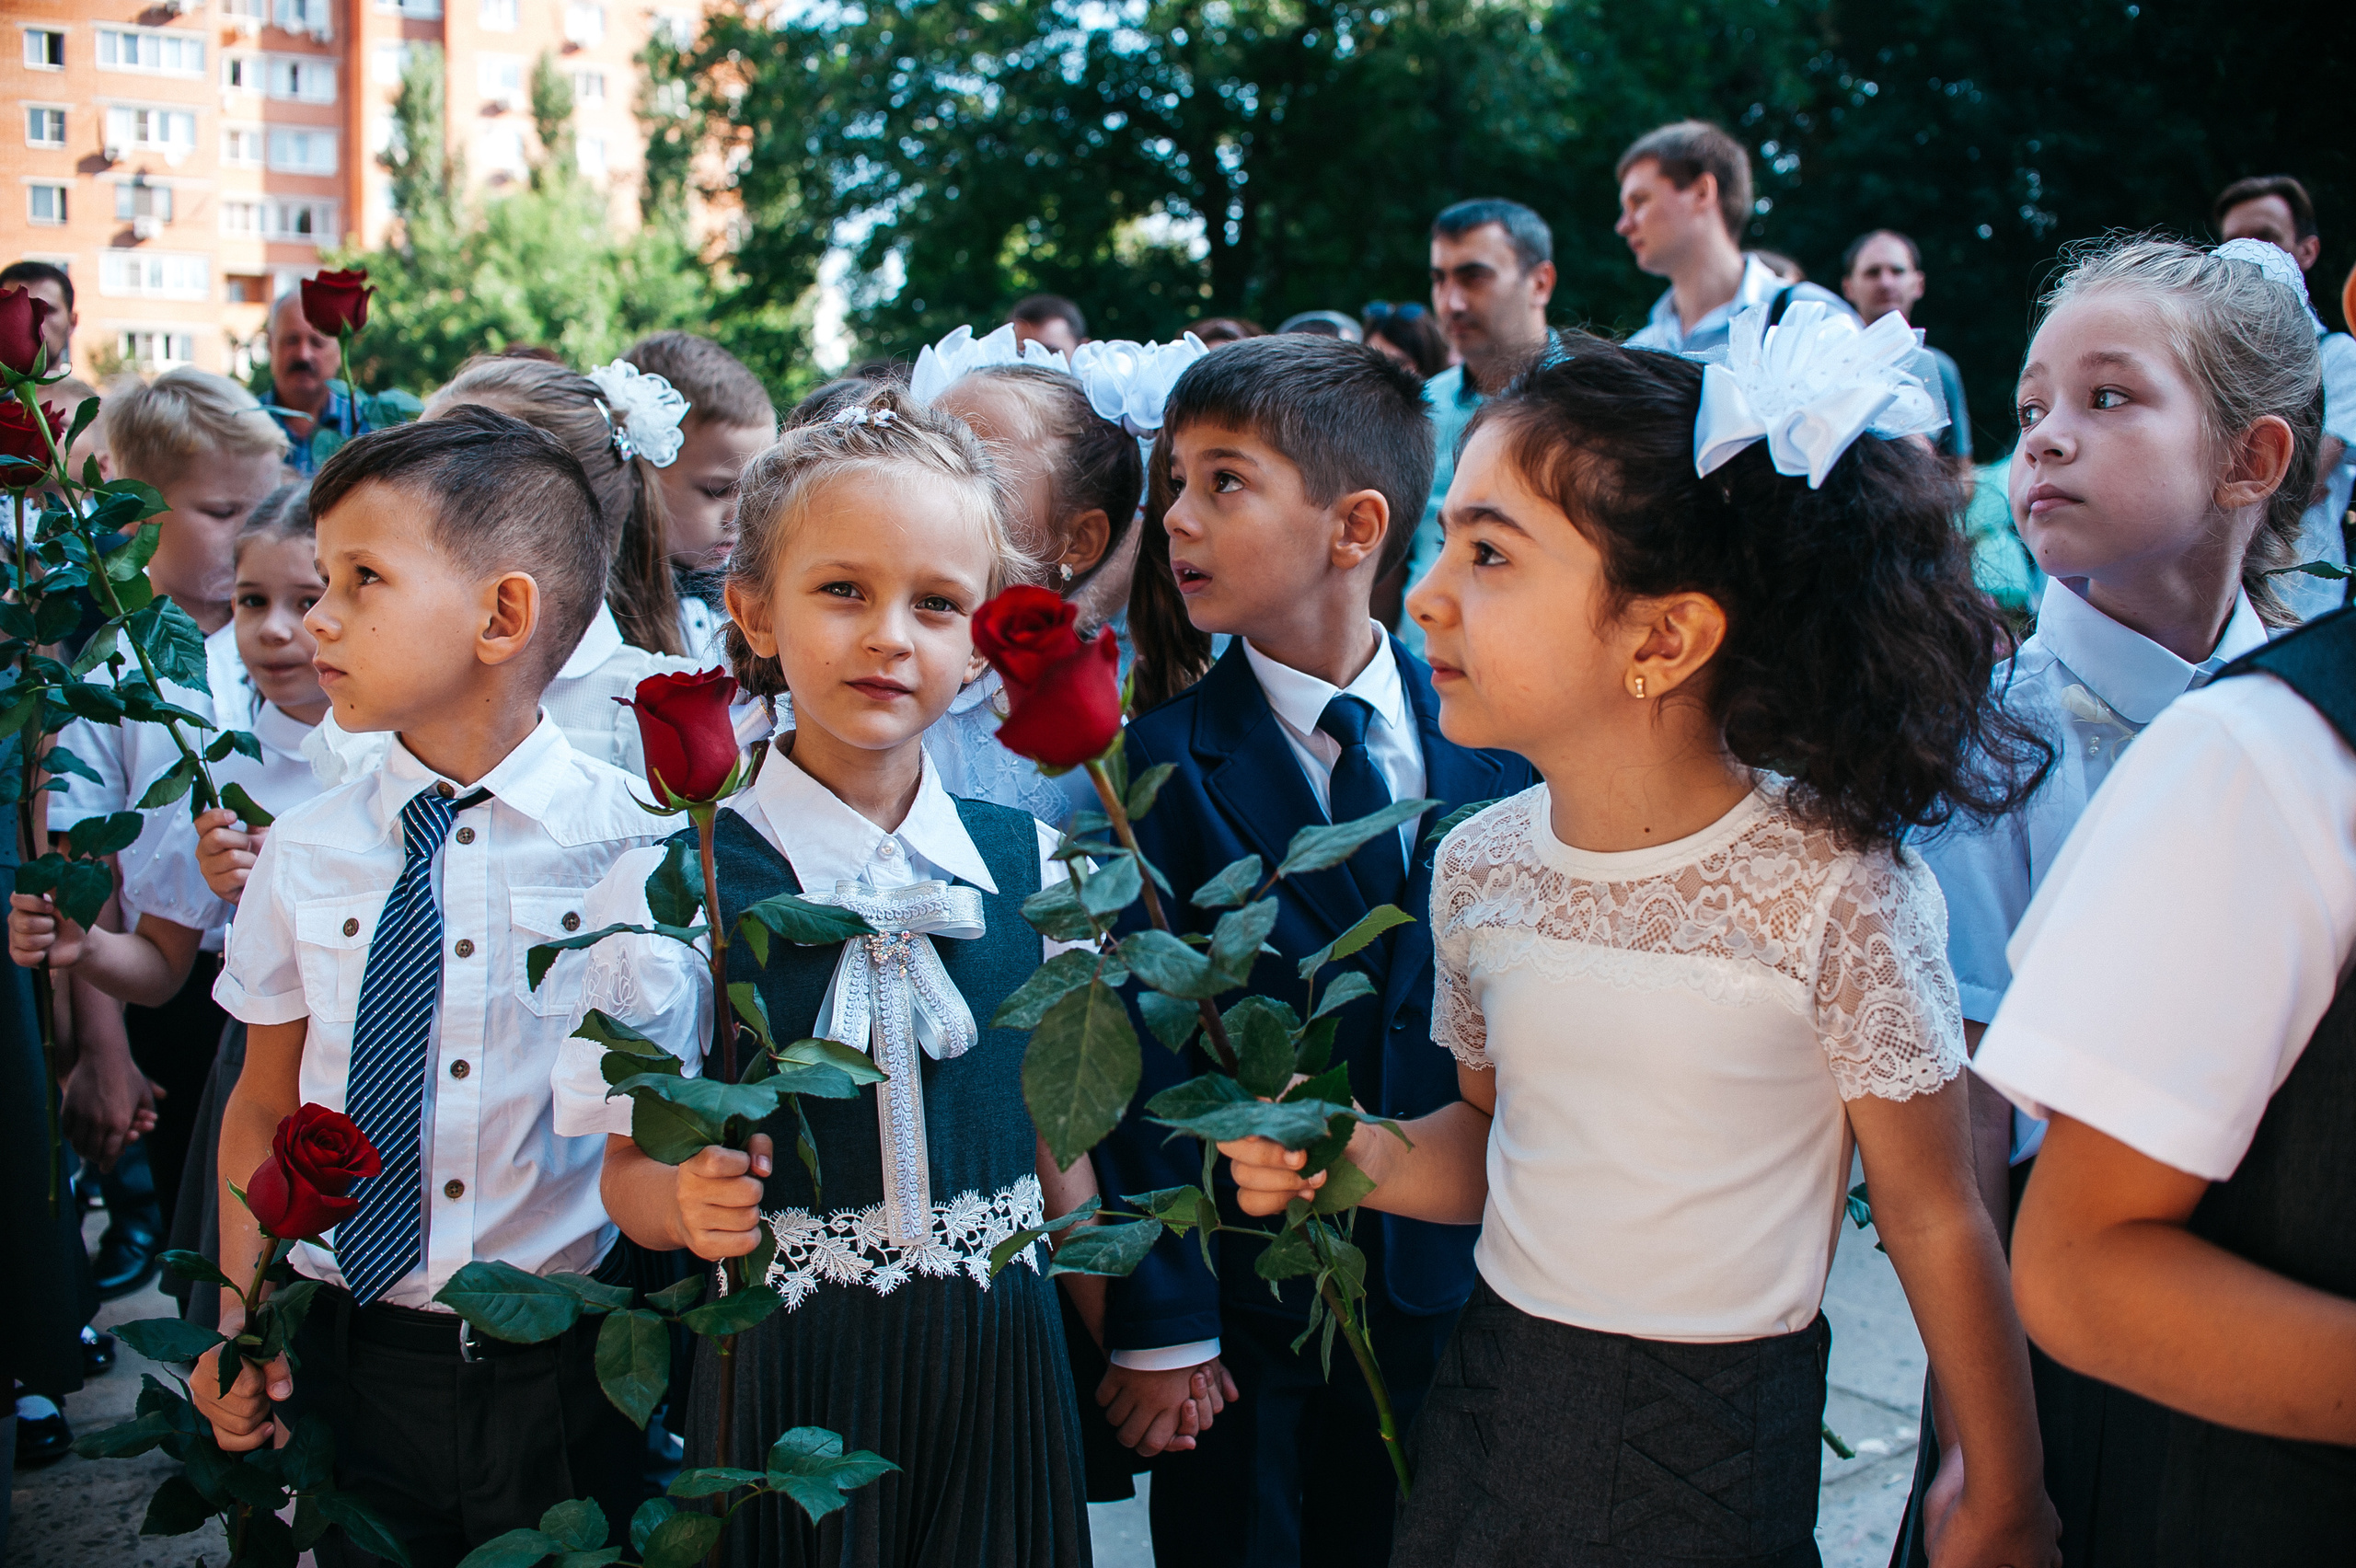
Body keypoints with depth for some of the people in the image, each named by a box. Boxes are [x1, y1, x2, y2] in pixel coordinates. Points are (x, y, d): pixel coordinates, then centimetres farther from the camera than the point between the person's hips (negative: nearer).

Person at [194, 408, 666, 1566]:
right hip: (349, 1368, 3)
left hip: (565, 1374, -2)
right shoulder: (305, 853, 1)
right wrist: (241, 1322, -2)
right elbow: (266, 1106, 7)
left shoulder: (638, 843, -9)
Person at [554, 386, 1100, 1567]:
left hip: (999, 1368, 3)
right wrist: (690, 1200, -24)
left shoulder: (1033, 870, 1)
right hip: (787, 1375, -2)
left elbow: (1057, 1145, 9)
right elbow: (631, 1173, -4)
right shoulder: (668, 889, -9)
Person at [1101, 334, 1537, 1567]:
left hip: (1451, 1290, 2)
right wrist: (1159, 1320, -13)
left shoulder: (1492, 738, -2)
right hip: (1241, 1308, -2)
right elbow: (1144, 1059, -11)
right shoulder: (1159, 763, -9)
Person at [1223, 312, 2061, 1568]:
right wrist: (1352, 1158, -9)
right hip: (1491, 1402, 5)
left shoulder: (1830, 887, -19)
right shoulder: (1479, 865, -3)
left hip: (1715, 1458, -4)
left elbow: (1934, 1219, -10)